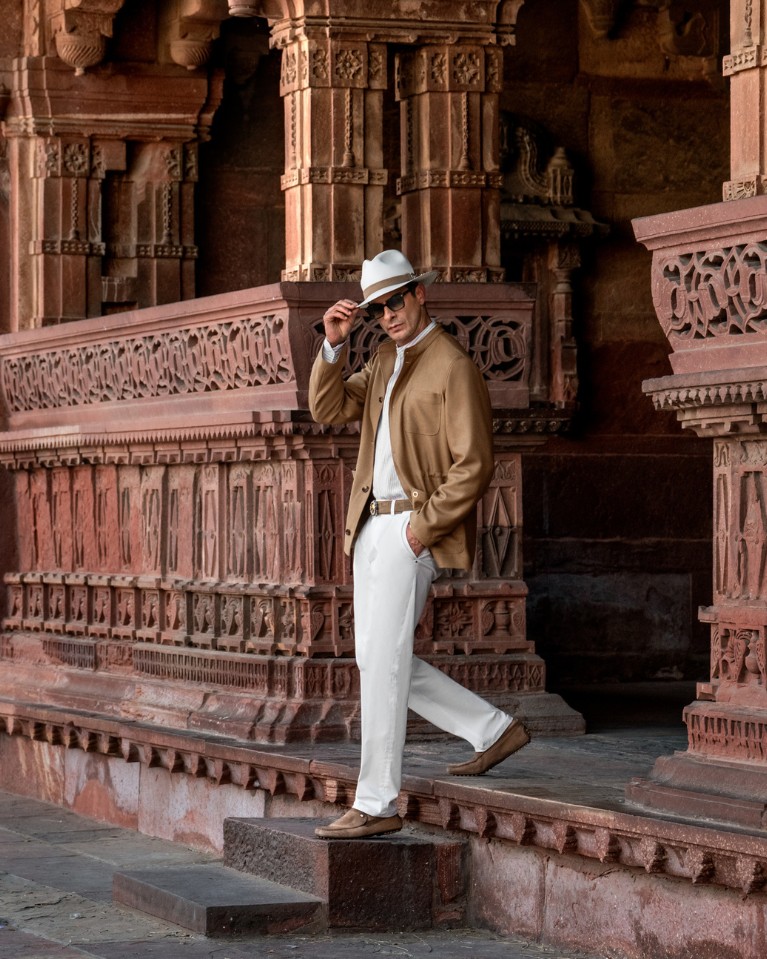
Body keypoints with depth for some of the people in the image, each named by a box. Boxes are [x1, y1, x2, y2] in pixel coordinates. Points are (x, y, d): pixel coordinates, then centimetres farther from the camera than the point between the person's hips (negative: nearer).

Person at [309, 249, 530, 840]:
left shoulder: (453, 366, -11)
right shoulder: (385, 360, 16)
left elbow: (473, 466, -16)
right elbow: (329, 410, 13)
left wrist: (421, 529, -16)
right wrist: (334, 345, -1)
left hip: (414, 530, -9)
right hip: (371, 526, 9)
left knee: (383, 666, -9)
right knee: (378, 661, 12)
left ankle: (376, 806, -4)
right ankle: (494, 730, 23)